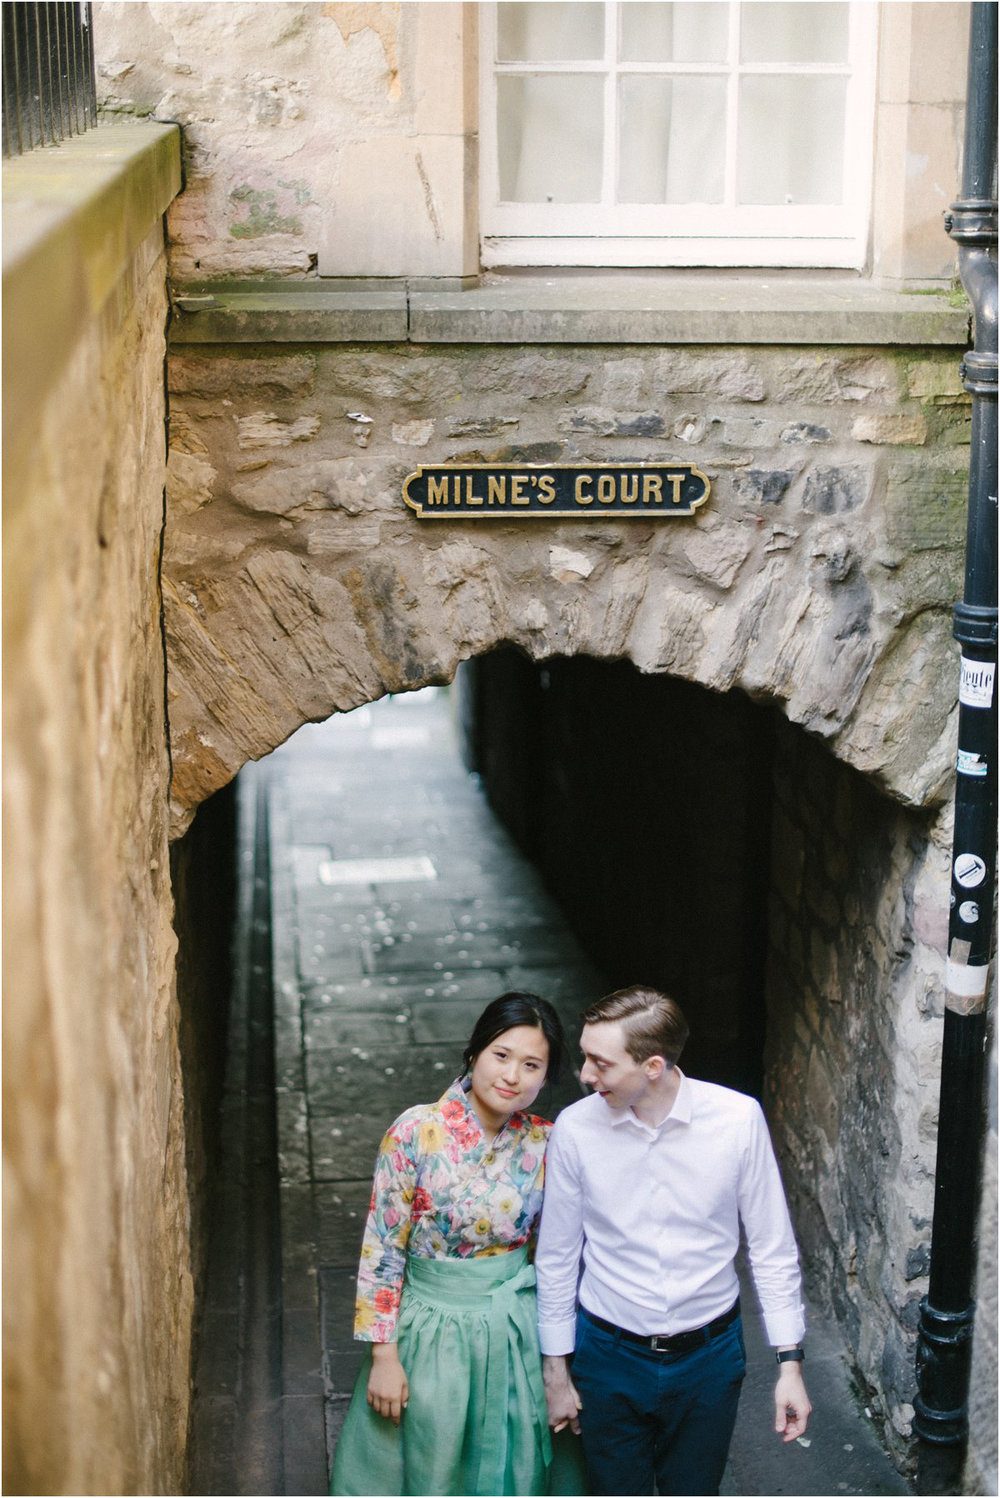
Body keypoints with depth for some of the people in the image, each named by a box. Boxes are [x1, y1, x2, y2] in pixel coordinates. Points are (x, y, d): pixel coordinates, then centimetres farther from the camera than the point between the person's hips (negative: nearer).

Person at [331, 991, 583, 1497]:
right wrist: (384, 1354, -10)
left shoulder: (544, 1144, -6)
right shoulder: (417, 1132, -16)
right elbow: (382, 1249, -11)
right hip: (431, 1327, -2)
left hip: (513, 1333, 3)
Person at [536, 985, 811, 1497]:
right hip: (609, 1355, 0)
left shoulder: (738, 1118, -16)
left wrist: (790, 1363, -5)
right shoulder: (575, 1128, -14)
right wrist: (556, 1370, 4)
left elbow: (772, 1248, -5)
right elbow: (556, 1258, -1)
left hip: (709, 1354, 0)